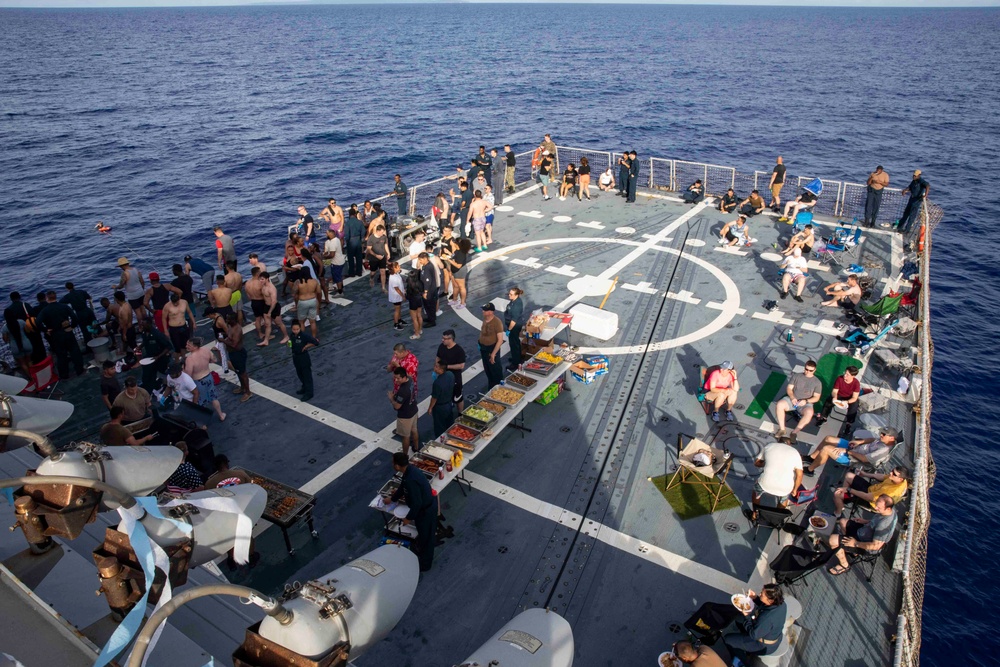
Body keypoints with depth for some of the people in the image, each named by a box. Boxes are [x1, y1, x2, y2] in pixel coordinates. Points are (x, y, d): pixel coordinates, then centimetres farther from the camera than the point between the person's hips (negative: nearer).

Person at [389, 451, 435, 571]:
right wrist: (392, 499, 28)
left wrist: (408, 518, -15)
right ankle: (420, 549, 57)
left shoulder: (411, 480, -38)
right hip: (426, 505, 8)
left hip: (425, 510, -8)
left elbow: (416, 503, -31)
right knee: (423, 533, 32)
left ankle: (424, 564, 37)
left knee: (425, 537, 16)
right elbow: (402, 487, 13)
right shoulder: (410, 469, -8)